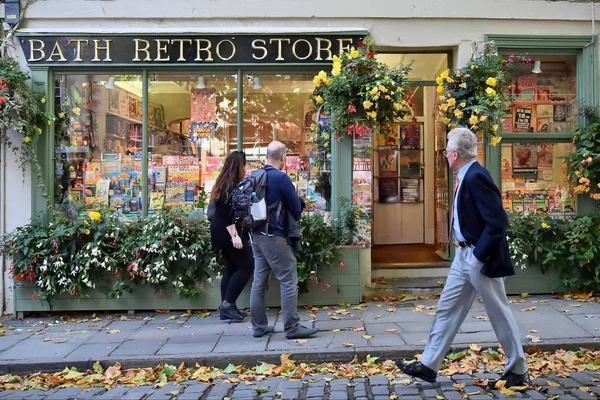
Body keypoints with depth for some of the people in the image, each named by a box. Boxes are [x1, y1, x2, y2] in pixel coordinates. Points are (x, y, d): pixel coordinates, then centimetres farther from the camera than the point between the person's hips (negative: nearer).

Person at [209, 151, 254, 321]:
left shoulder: (225, 184, 15)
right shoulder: (231, 186, -15)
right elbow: (226, 213, -22)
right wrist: (234, 235, -25)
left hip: (224, 233, 10)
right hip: (229, 233, -10)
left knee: (231, 269, 10)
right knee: (246, 266, -6)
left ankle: (227, 307, 11)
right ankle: (227, 304, -6)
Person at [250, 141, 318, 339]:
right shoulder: (281, 177, -14)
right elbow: (296, 208, -7)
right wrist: (293, 218, 13)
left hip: (257, 235, 8)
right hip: (274, 236, -8)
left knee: (259, 281, 11)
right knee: (289, 282, -1)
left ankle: (259, 326, 18)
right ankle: (292, 327, 3)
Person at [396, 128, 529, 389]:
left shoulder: (476, 176, -20)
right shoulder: (465, 176, 8)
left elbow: (498, 221, -25)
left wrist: (479, 255, -21)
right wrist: (466, 251, 15)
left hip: (479, 257, -10)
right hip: (463, 255, 10)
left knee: (499, 314, 6)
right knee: (447, 310, 12)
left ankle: (518, 371, 24)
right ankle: (428, 365, 21)